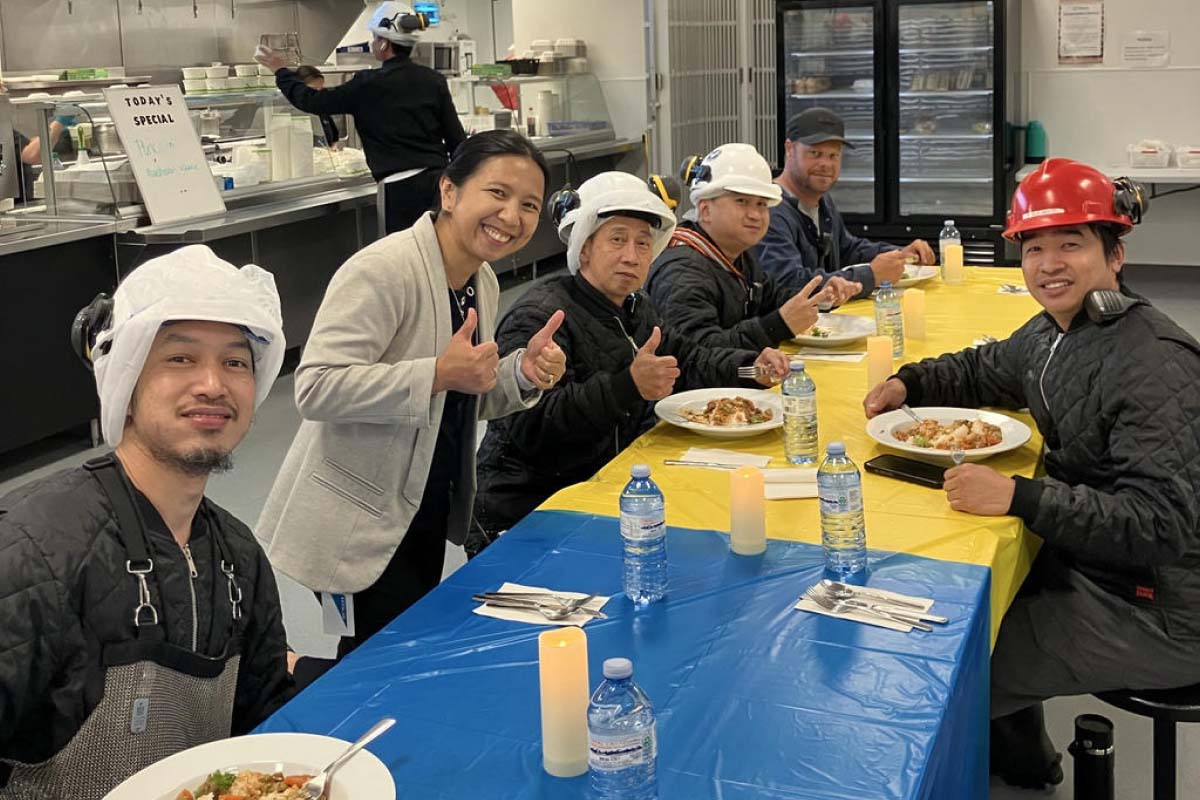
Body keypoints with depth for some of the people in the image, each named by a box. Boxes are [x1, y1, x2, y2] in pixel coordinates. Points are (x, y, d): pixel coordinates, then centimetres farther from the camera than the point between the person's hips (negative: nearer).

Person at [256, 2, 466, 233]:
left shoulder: (368, 85, -6)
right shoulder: (433, 80, 4)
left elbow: (313, 101, 5)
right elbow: (456, 137, 5)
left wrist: (282, 72, 21)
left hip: (403, 189, -5)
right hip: (439, 181, 5)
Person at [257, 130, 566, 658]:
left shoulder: (483, 283, 5)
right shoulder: (384, 270, -22)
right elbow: (315, 388, -29)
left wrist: (522, 373, -4)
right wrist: (439, 374, -33)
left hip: (427, 509, 9)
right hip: (359, 519, -9)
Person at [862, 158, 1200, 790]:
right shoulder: (1053, 331, 2)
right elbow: (984, 370, 23)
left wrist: (1019, 498, -35)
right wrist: (909, 383, 5)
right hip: (1084, 562, 9)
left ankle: (1018, 758, 24)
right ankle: (1019, 760, 41)